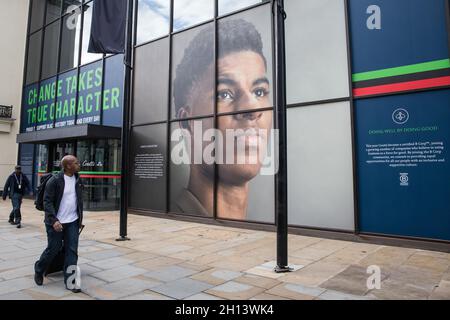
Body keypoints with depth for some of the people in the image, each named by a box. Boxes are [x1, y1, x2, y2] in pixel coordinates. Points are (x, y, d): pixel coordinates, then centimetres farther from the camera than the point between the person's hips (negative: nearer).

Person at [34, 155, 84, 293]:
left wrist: (80, 218, 13)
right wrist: (53, 220, -22)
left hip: (73, 222, 5)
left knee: (72, 251, 2)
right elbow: (47, 201, -13)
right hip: (56, 222, -5)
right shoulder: (55, 180, -12)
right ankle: (39, 270, 37)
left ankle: (69, 281, 10)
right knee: (53, 249, 8)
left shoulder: (77, 180, 5)